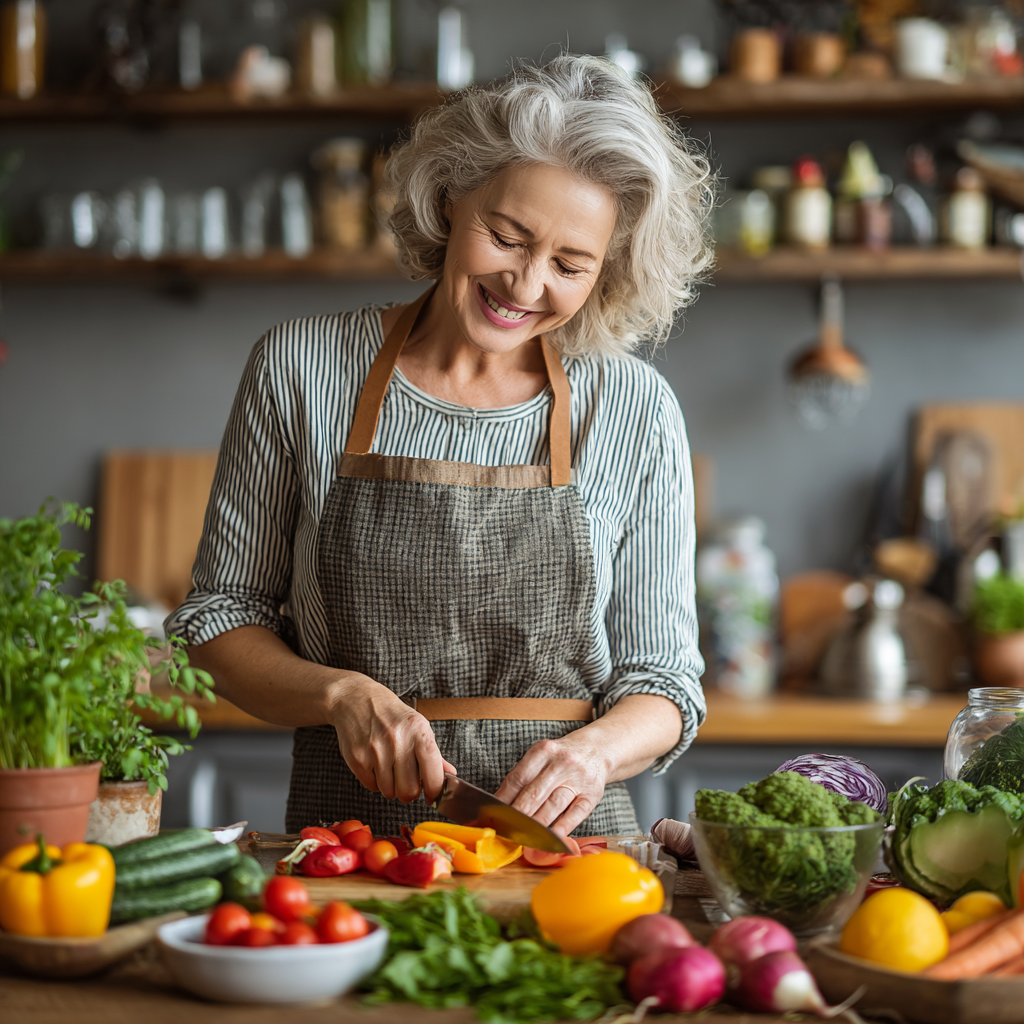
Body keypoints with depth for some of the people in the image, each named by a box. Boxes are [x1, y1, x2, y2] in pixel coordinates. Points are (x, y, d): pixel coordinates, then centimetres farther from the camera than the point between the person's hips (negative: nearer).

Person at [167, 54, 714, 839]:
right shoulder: (300, 369, 3)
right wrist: (344, 694, -10)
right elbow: (221, 615, 9)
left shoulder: (637, 411, 2)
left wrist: (594, 750, -15)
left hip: (562, 839, 1)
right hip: (346, 833, 0)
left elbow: (662, 682, 7)